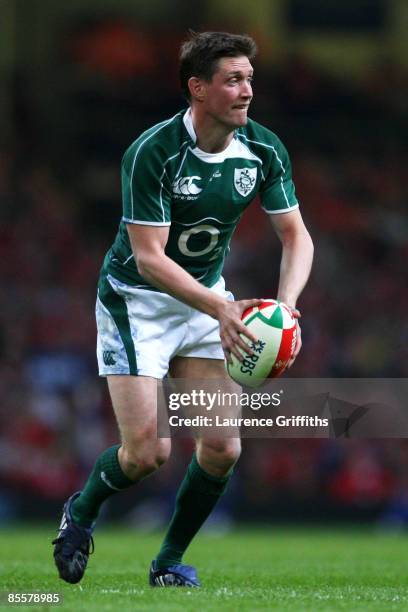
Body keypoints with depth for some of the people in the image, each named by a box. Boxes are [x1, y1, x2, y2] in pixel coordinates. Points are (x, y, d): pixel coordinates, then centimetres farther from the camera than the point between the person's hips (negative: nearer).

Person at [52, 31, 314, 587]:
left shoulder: (264, 150, -9)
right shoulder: (153, 152, -25)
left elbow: (295, 235, -5)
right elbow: (148, 256, -27)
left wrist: (286, 305, -24)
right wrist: (220, 307, -38)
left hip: (206, 298, 5)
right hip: (135, 299, -5)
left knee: (222, 448, -6)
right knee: (147, 451, -13)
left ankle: (171, 561, 15)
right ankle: (80, 515, 19)